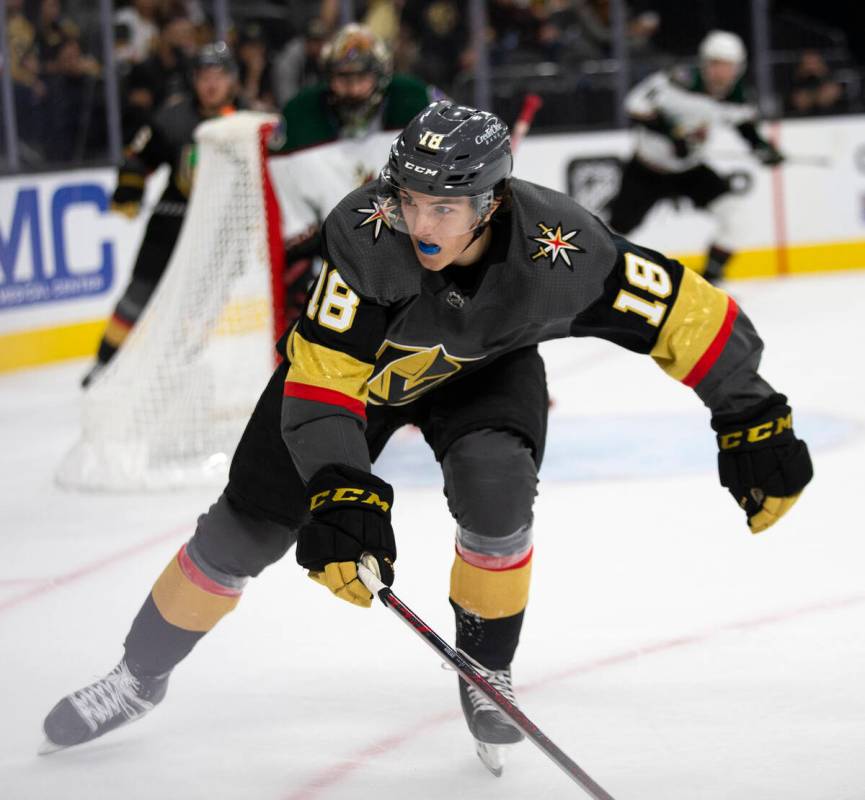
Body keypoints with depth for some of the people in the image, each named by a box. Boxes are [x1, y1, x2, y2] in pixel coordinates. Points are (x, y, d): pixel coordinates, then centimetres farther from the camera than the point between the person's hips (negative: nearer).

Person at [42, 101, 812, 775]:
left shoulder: (556, 245, -36)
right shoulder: (367, 232, -39)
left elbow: (683, 310, -26)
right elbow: (321, 378, -36)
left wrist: (750, 418, -25)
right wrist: (339, 491, -47)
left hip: (485, 367, 0)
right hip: (357, 356, 0)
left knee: (495, 486, -30)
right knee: (246, 528, -2)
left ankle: (487, 670, -4)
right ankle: (140, 675, 22)